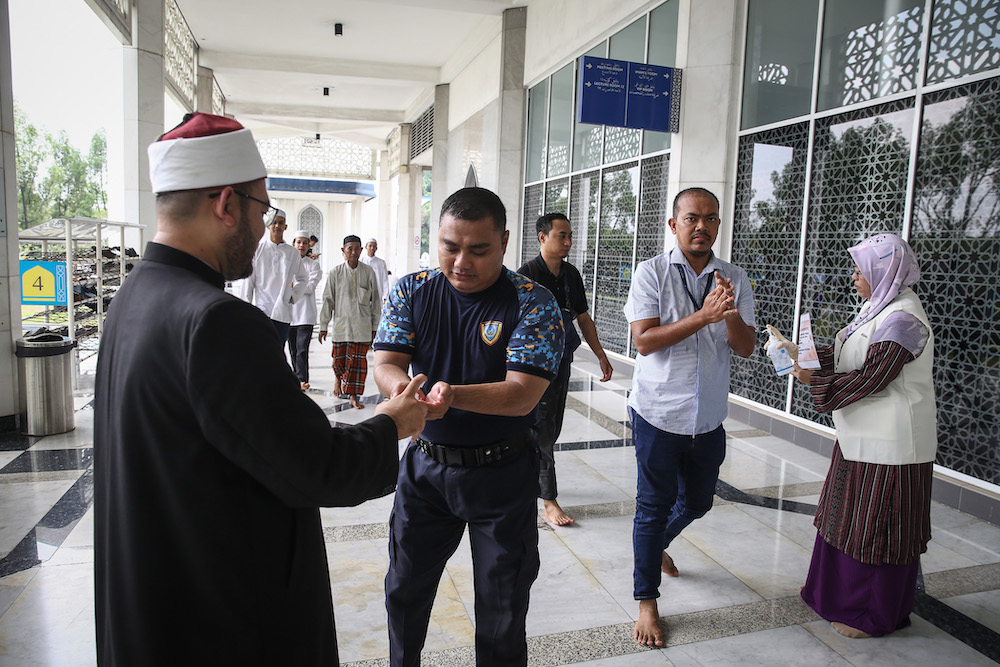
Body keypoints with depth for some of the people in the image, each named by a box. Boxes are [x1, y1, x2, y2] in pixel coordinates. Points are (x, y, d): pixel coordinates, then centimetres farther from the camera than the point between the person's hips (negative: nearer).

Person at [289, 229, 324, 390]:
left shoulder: (313, 264, 7)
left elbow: (311, 287, -3)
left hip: (305, 313, -3)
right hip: (289, 311, 3)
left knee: (302, 349, -12)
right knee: (293, 350, 6)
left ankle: (302, 382, -17)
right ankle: (297, 382, 15)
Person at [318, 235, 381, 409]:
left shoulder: (368, 272, 4)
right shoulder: (335, 273, 3)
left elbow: (375, 301, 9)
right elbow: (328, 300, 6)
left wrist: (375, 326, 8)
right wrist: (323, 326, 4)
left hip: (362, 325, 0)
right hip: (341, 322, 0)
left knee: (358, 360, -3)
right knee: (339, 359, 5)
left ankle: (354, 396, 7)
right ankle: (339, 377, 39)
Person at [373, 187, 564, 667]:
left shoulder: (533, 303, -15)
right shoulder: (412, 291, -3)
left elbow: (522, 394, -22)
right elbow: (385, 363, -10)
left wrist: (453, 394, -40)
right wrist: (400, 387, -34)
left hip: (501, 472, -3)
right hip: (424, 466, 4)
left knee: (502, 609, 13)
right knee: (405, 589, 21)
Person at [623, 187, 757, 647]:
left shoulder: (735, 280, 2)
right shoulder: (652, 272, -8)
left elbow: (746, 348, -2)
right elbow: (644, 340, -17)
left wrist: (730, 314, -22)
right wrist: (703, 316, -25)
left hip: (709, 417, 4)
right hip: (658, 414, -4)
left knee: (697, 502, 21)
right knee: (653, 506, 7)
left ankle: (657, 545, 52)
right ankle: (646, 601, 25)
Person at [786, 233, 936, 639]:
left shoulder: (902, 319, -22)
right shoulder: (879, 307, 10)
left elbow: (871, 377, -24)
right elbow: (845, 357, 14)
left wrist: (816, 380, -18)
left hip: (890, 443, -10)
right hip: (865, 435, 10)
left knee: (877, 526, 3)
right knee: (845, 513, 20)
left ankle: (876, 616, 20)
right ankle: (837, 589, 37)